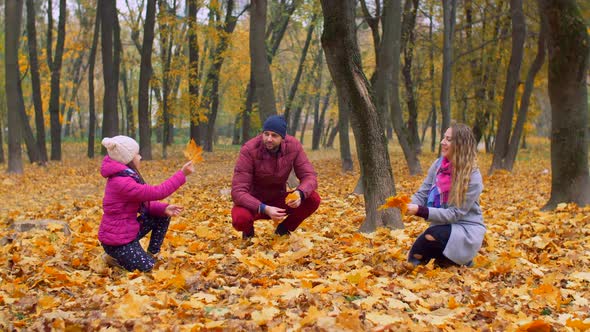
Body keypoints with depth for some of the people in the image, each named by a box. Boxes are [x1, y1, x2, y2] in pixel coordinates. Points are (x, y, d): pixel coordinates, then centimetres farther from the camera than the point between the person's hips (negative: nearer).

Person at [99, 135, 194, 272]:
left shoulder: (125, 176, 5)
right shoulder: (122, 183, -28)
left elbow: (143, 204, 9)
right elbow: (157, 192, -28)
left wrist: (164, 208, -9)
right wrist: (182, 174, -22)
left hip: (128, 231, 10)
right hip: (117, 241, -10)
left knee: (163, 216, 7)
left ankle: (151, 255, 14)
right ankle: (115, 257, 5)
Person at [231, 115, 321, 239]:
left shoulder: (293, 146, -16)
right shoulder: (249, 150, -26)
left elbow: (309, 176, -15)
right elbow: (238, 191, -28)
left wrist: (300, 193, -39)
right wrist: (265, 209, -43)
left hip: (278, 200, 3)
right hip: (253, 202, -3)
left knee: (313, 199, -21)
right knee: (240, 219, -37)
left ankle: (282, 230, 5)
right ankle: (248, 231, 3)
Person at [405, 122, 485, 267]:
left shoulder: (472, 177, -20)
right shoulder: (438, 165, -4)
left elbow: (454, 214, -22)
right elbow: (422, 194, -1)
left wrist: (420, 211, -31)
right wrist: (409, 205, -25)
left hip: (466, 230, -6)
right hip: (442, 226, 6)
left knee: (432, 236, -34)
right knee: (415, 258, -12)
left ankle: (461, 260, -2)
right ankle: (456, 258, 15)